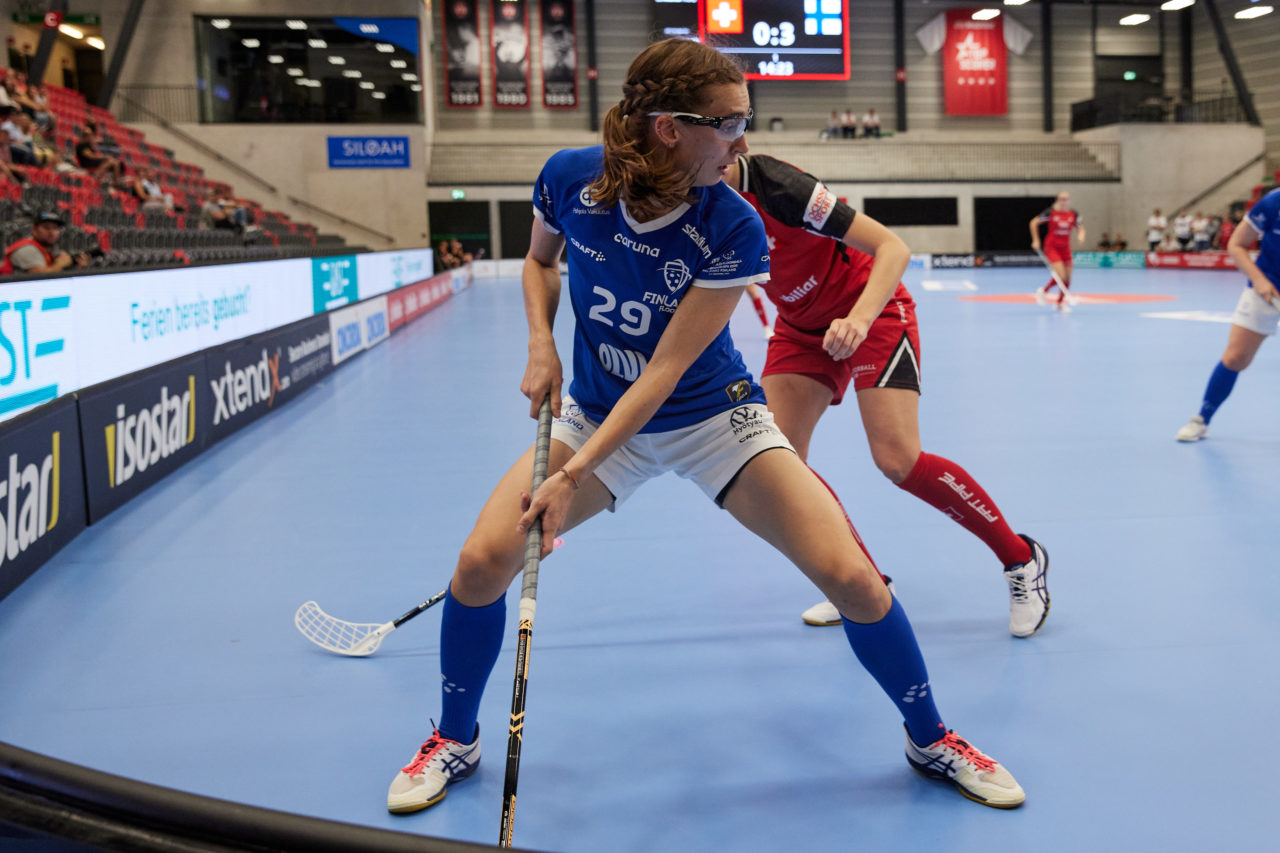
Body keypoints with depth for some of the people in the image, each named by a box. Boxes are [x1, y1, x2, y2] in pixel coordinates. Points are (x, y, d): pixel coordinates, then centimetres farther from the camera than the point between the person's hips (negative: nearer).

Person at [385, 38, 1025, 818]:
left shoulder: (735, 232, -24)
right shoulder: (570, 179, -17)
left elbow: (666, 370, -25)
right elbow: (540, 259, 7)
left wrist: (574, 475, -30)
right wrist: (542, 344, -12)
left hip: (714, 418, -2)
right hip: (595, 411, 2)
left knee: (853, 578, -13)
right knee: (481, 561, -13)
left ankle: (933, 742, 16)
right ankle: (456, 741, 16)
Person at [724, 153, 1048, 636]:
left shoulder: (773, 186, -30)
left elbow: (893, 248, -29)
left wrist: (859, 318, -44)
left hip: (870, 312, -7)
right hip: (802, 325, 7)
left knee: (897, 460, -18)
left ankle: (1022, 560, 3)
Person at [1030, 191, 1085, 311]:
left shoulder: (1074, 215, 0)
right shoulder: (1050, 212, -11)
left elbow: (1080, 228, 13)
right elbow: (1034, 223, -1)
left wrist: (1081, 235, -11)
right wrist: (1035, 240, -4)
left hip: (1065, 248, 5)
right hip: (1051, 247, -5)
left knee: (1067, 279, 4)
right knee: (1060, 276, -18)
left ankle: (1060, 302, 24)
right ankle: (1043, 291, 9)